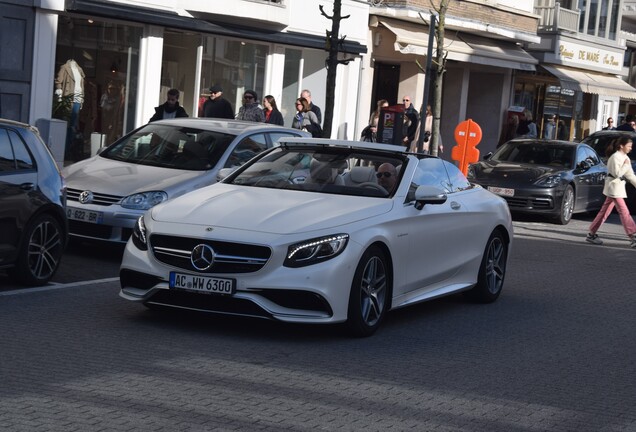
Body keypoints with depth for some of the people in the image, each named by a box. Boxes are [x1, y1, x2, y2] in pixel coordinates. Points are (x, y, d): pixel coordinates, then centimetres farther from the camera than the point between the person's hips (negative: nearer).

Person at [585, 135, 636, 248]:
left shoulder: (625, 157, 13)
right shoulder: (615, 157, -14)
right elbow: (617, 173, -21)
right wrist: (626, 165, -15)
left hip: (619, 187, 9)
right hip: (613, 187, -9)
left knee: (605, 211, 11)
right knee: (623, 211, -12)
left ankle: (591, 234, 16)